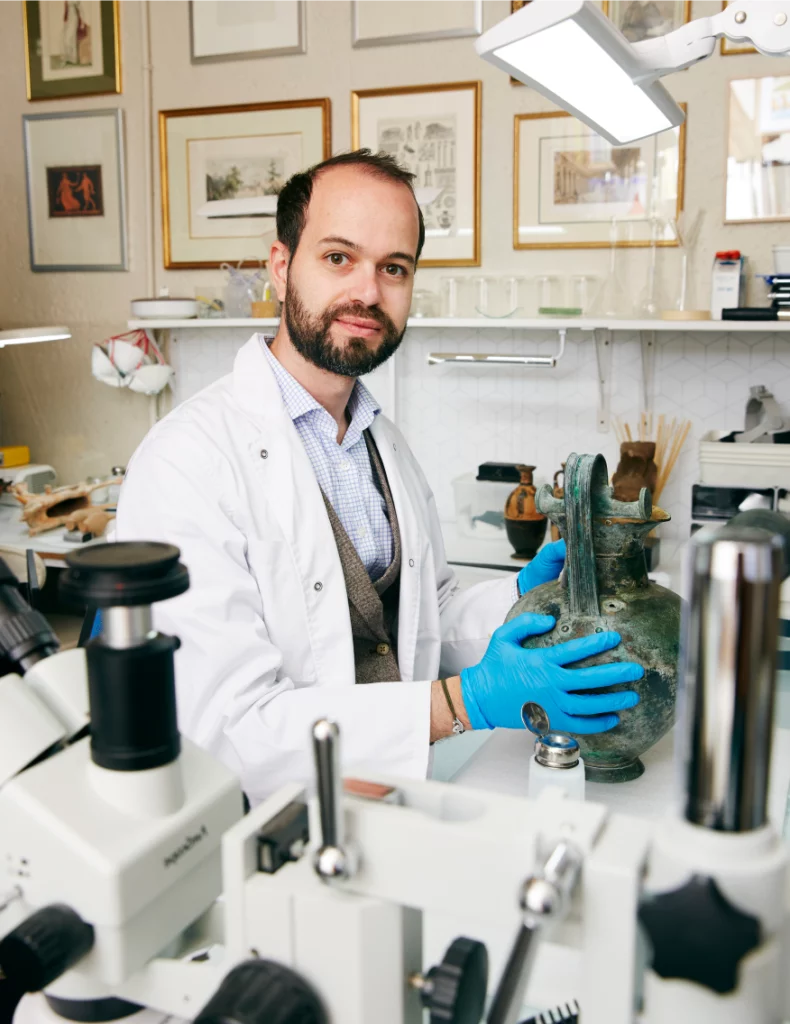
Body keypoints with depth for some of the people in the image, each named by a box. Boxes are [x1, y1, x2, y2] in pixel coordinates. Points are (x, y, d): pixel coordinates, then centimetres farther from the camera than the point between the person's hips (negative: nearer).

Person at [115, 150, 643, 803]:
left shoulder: (386, 444, 9)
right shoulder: (187, 461, -18)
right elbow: (229, 730, -23)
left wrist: (522, 597, -1)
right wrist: (467, 702, -27)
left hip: (400, 795, 6)